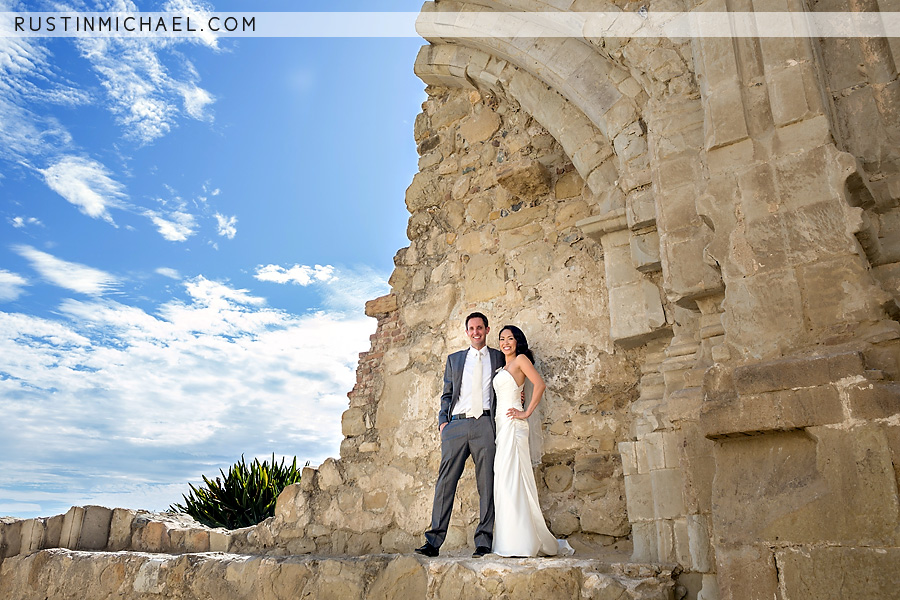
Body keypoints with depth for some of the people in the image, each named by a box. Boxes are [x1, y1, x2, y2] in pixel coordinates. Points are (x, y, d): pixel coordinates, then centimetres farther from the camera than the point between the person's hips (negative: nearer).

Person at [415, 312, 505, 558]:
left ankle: (483, 543, 3)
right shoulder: (454, 359, 20)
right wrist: (443, 420, 5)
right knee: (446, 481, -3)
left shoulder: (499, 357, 15)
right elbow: (447, 394, 19)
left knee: (487, 484, -3)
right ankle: (434, 541, 0)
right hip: (456, 425, 2)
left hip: (485, 424, -1)